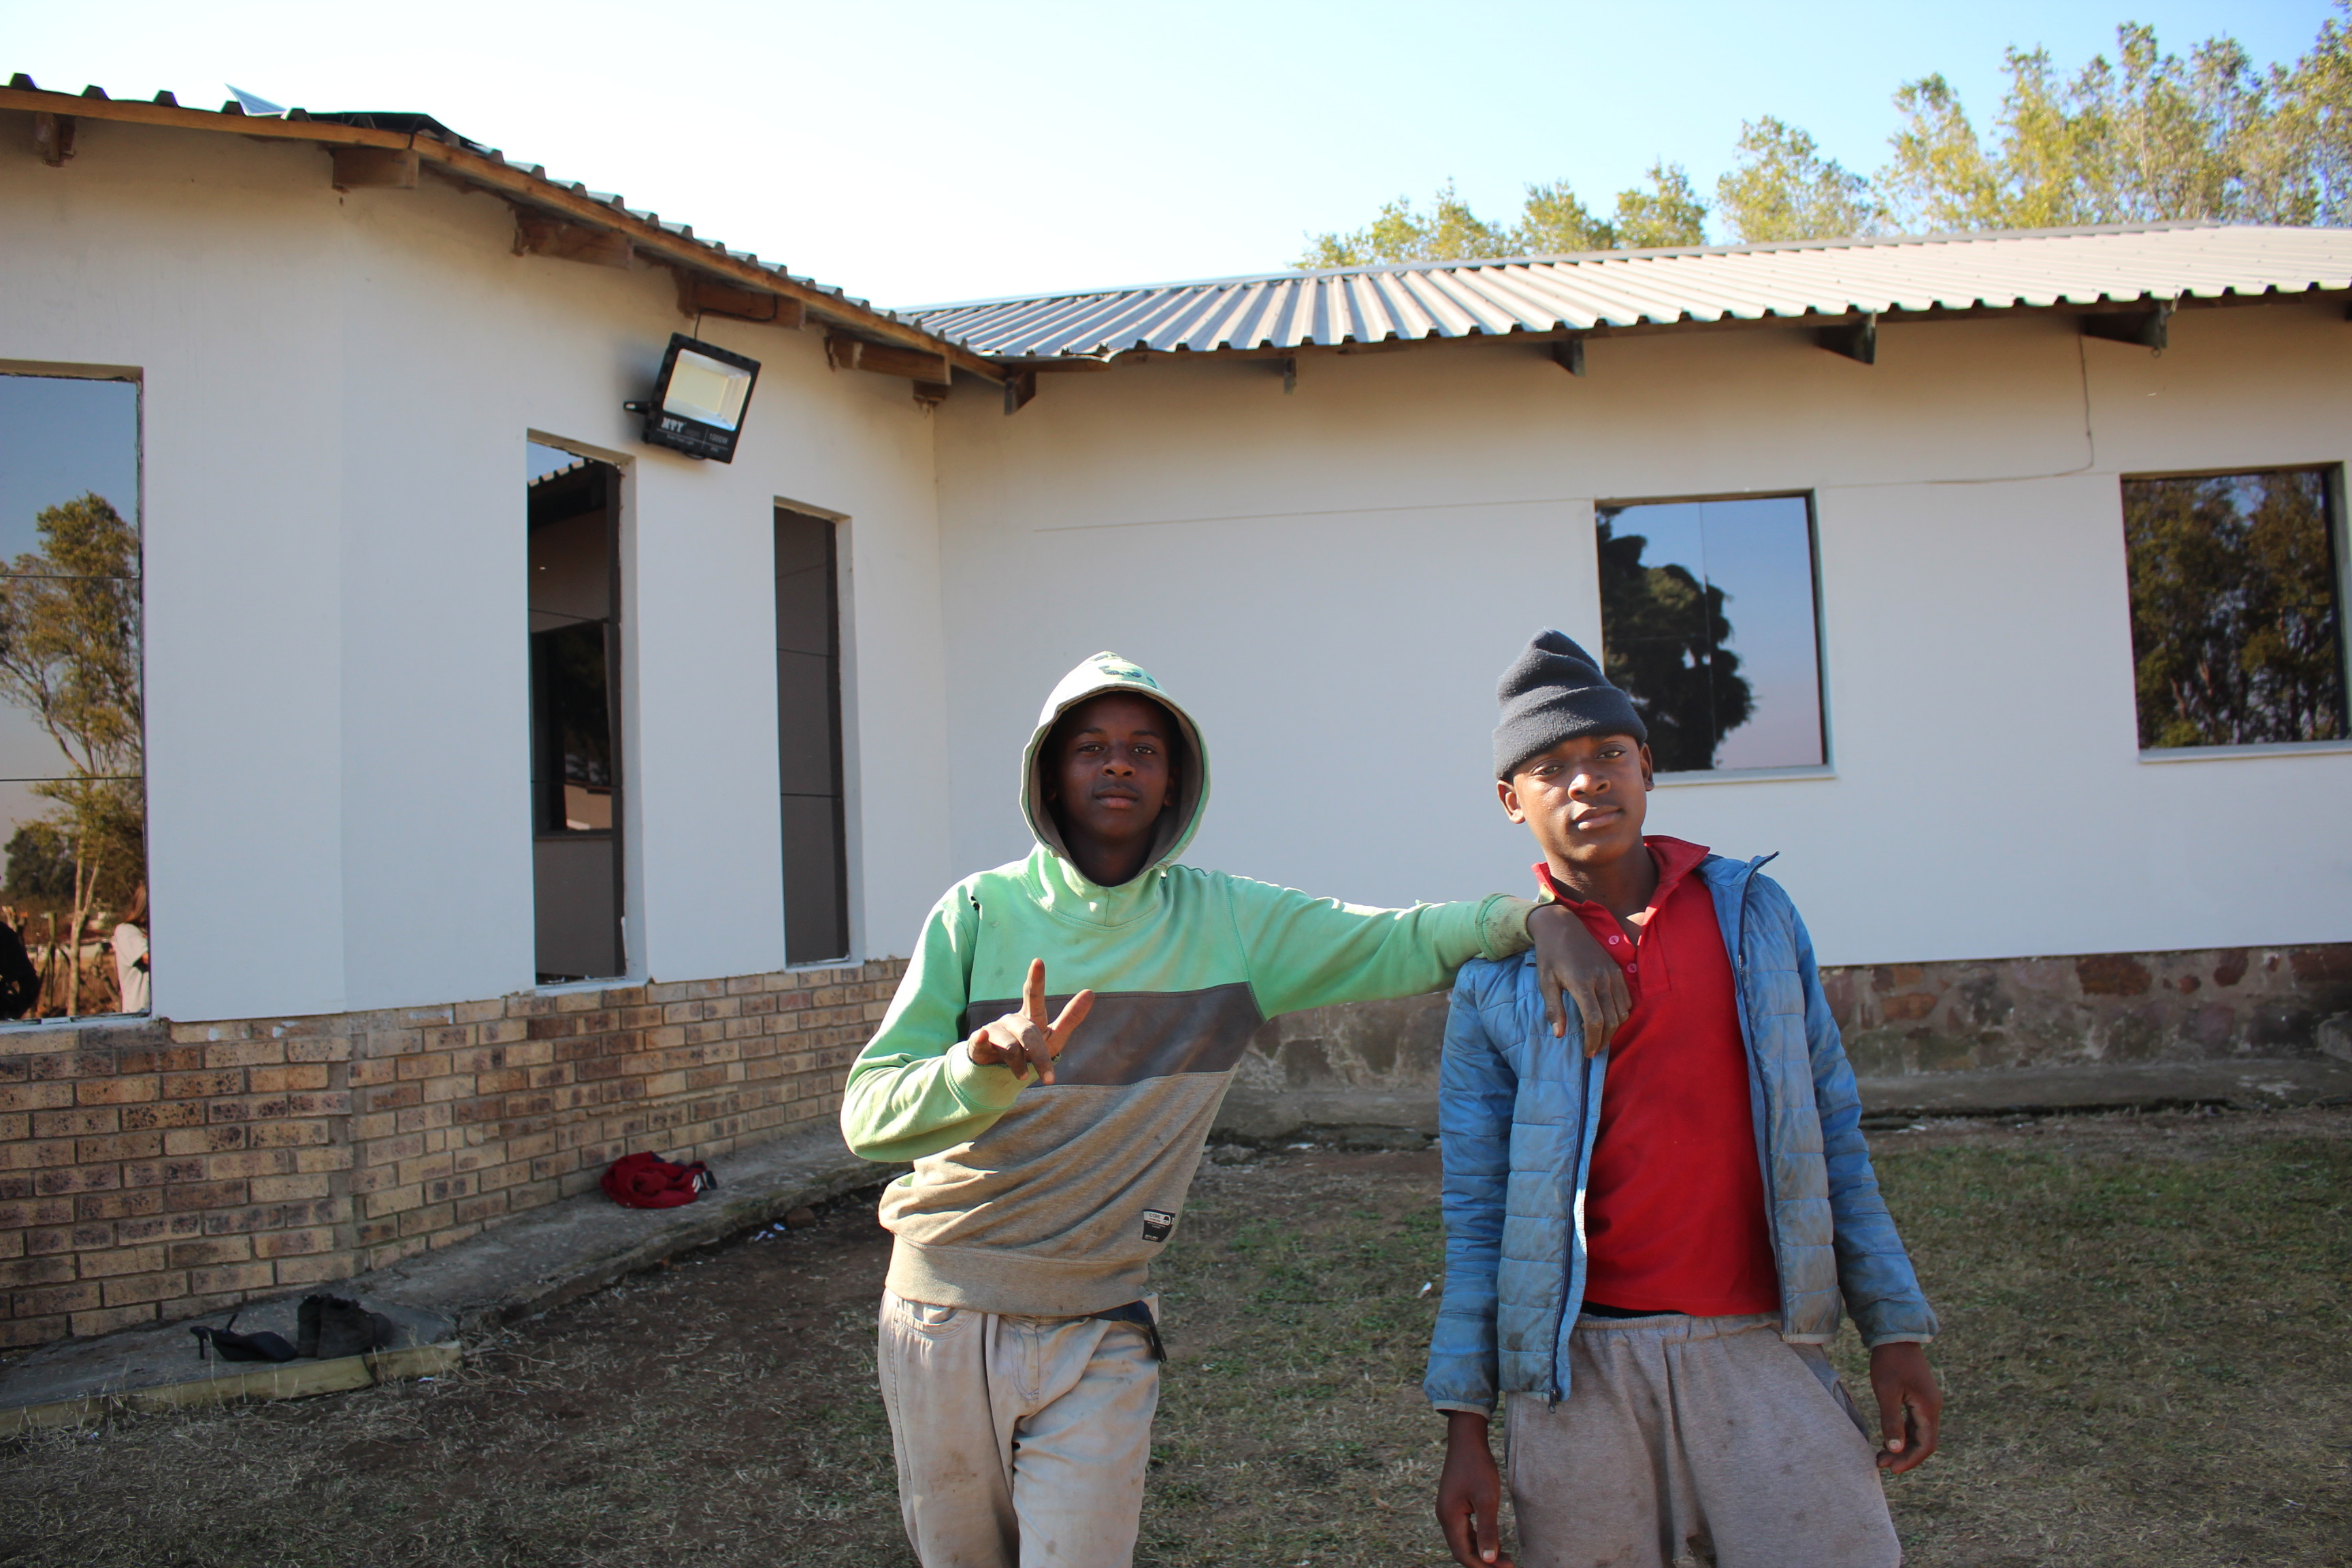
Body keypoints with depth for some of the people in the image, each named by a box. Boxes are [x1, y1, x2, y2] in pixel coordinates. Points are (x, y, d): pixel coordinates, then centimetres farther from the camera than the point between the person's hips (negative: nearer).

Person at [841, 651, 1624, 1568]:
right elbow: (866, 1114, -12)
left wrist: (1537, 917, -21)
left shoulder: (1231, 924, -1)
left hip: (1098, 1332, 0)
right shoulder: (979, 914, -6)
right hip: (942, 1313, 1)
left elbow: (1401, 941, -1)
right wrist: (983, 1067, -33)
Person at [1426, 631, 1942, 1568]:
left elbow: (1830, 1131, 9)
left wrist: (1894, 1328, 5)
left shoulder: (1752, 912, 6)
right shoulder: (1494, 978, 1)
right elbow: (1477, 1213, 2)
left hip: (1760, 1349, 1)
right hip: (1580, 1360, -1)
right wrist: (1466, 1430, -1)